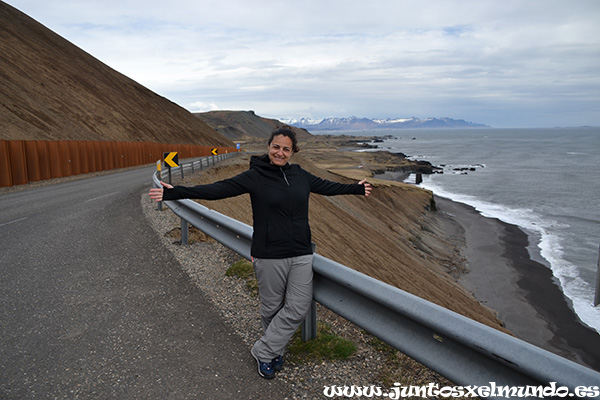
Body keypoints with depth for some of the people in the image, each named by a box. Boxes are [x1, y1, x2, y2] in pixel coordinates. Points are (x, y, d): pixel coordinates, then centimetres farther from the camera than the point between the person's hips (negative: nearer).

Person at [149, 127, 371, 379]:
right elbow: (219, 189, -12)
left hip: (301, 254, 4)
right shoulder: (255, 176, -6)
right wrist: (175, 193, -21)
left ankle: (265, 350, 20)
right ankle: (270, 352, 33)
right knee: (272, 308, 8)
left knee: (299, 308, 1)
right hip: (269, 256, -4)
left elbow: (327, 186, 23)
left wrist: (356, 188, 34)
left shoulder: (300, 175, 8)